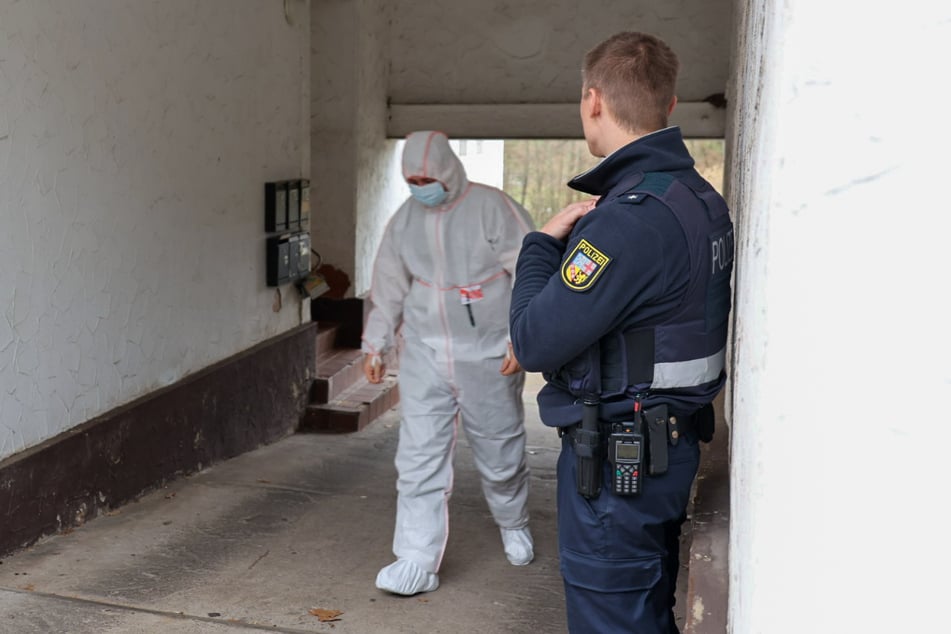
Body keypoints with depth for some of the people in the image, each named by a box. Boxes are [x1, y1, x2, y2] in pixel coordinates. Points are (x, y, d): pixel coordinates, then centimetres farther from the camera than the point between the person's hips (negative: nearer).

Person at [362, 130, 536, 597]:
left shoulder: (492, 207, -9)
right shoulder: (404, 220, 6)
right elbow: (389, 287, 15)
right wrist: (375, 344, 15)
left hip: (487, 356, -3)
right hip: (424, 356, 4)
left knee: (499, 453, 11)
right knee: (419, 458, -2)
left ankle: (513, 524, 39)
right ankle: (418, 562, 5)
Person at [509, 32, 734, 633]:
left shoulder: (631, 217, -25)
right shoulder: (702, 198, 6)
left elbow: (534, 342, -21)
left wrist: (543, 243, -8)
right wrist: (571, 244, 3)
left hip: (616, 464, -10)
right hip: (672, 446, 10)